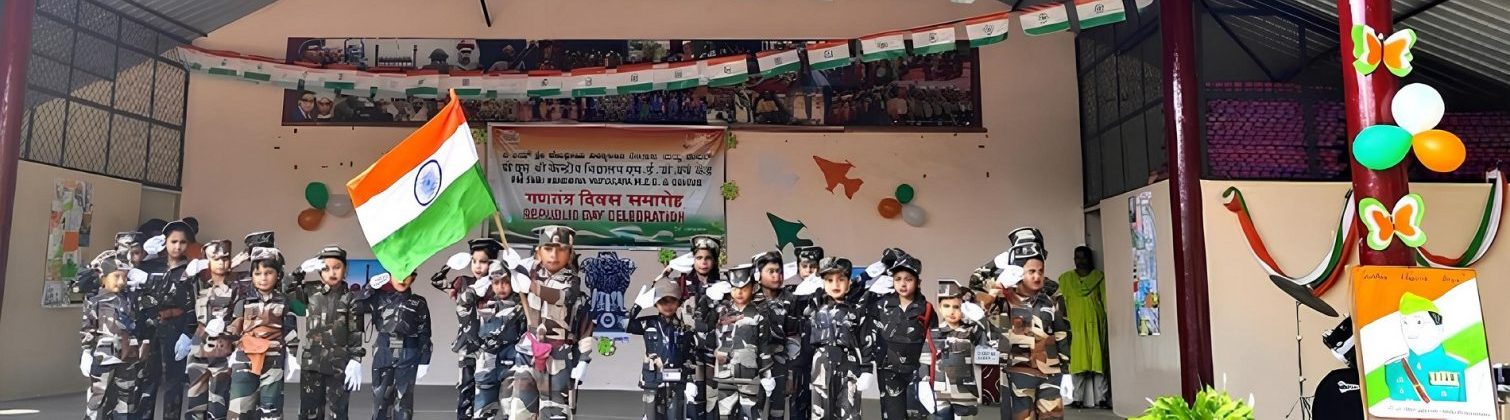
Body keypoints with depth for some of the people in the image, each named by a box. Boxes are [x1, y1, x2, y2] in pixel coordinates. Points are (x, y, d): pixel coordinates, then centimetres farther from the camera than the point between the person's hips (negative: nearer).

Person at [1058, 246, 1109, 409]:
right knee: (1077, 360, -3)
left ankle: (1102, 398, -3)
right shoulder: (1066, 278, 12)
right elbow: (1061, 300, 6)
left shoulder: (1099, 277, 10)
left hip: (1095, 322, 0)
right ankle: (1078, 398, -1)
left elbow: (1106, 299, 5)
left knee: (1098, 359, -4)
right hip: (1075, 323, 1)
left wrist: (1108, 319, -6)